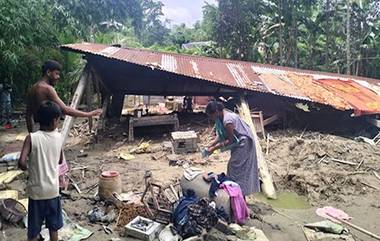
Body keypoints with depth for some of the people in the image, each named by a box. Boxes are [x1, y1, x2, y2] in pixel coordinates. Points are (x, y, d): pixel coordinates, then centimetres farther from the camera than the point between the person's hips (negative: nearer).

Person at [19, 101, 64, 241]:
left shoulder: (32, 138, -16)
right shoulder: (59, 137, -6)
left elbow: (22, 163, -23)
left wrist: (27, 168, -3)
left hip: (36, 190, -2)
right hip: (53, 189, 2)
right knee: (53, 226, 20)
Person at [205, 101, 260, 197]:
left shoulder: (227, 120, -29)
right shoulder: (221, 117, 0)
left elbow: (230, 140, -23)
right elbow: (220, 134, 6)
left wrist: (214, 148, -20)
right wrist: (211, 144, -4)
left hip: (243, 143, -10)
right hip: (239, 142, 10)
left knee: (236, 167, -4)